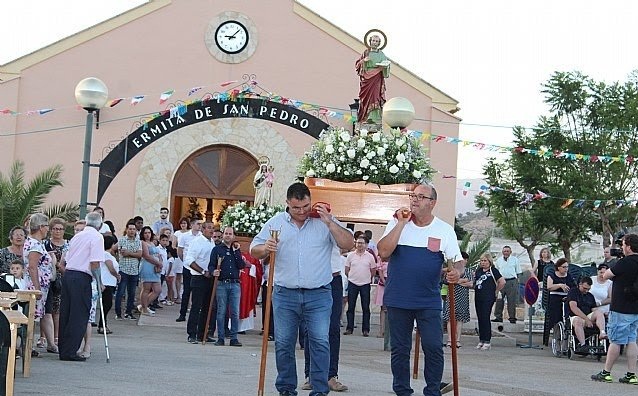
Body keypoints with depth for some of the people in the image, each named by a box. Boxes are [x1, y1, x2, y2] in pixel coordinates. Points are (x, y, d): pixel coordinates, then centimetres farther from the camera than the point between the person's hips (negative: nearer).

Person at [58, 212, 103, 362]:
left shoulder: (77, 236, 17)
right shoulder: (97, 237, -5)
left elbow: (67, 259, 18)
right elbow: (94, 264, -13)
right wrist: (99, 282, -3)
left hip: (68, 273, 7)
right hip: (81, 277, -7)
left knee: (65, 313, 12)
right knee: (79, 315, -2)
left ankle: (63, 349, 18)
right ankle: (70, 351, -3)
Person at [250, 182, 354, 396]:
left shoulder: (325, 220, 4)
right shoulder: (276, 222, 7)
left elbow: (348, 244, -4)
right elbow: (254, 250, 8)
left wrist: (329, 223, -14)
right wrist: (265, 248, -15)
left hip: (318, 295, -1)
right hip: (285, 294, 2)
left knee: (320, 342, -7)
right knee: (283, 344, 5)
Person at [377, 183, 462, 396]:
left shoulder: (444, 230, 2)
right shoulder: (396, 223, 2)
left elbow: (458, 260, 4)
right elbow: (383, 252, -11)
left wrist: (457, 271, -20)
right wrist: (401, 223, -13)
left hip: (429, 301, -1)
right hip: (397, 299, 1)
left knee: (434, 347, -6)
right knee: (399, 349, 8)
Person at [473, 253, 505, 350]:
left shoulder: (493, 270, -6)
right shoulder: (478, 270, 13)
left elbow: (502, 282, -11)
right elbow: (474, 283, 27)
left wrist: (496, 291, -3)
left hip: (488, 298, -7)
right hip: (478, 297, 7)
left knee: (485, 318, -9)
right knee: (480, 318, 8)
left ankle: (487, 341, -5)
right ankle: (481, 340, 14)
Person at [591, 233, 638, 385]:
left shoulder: (624, 263, -17)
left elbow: (606, 275, -7)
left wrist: (613, 264, 8)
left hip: (620, 309, -8)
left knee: (615, 341, -1)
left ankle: (606, 373, 6)